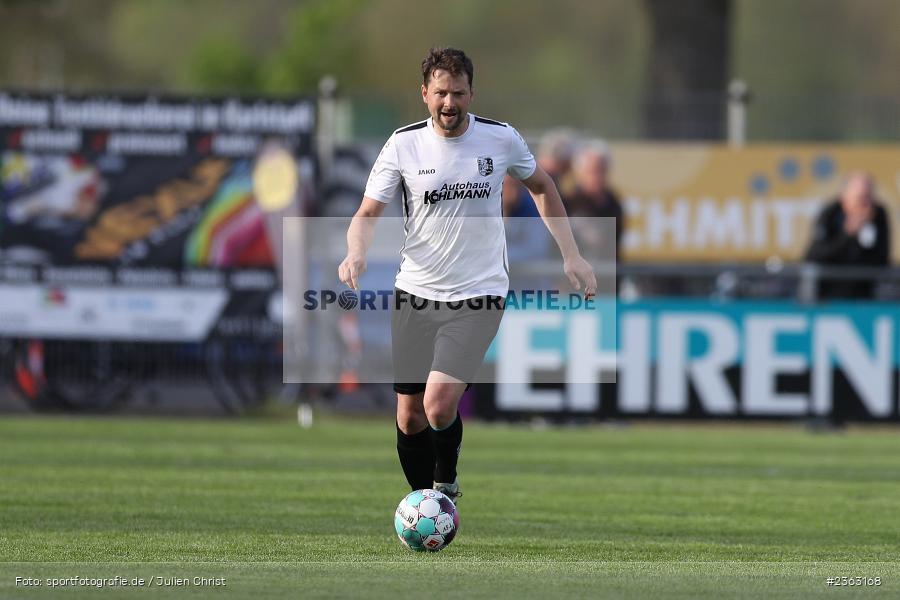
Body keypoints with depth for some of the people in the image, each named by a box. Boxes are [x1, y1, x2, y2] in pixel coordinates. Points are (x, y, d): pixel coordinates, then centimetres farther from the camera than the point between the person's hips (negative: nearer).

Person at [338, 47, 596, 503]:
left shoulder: (501, 139, -2)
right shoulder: (404, 145, -3)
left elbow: (541, 187, 16)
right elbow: (368, 213, -2)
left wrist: (570, 255, 11)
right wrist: (356, 254, -24)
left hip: (478, 297, -2)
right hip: (414, 294, 2)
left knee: (439, 407, -18)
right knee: (409, 415, 5)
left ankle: (447, 482, 10)